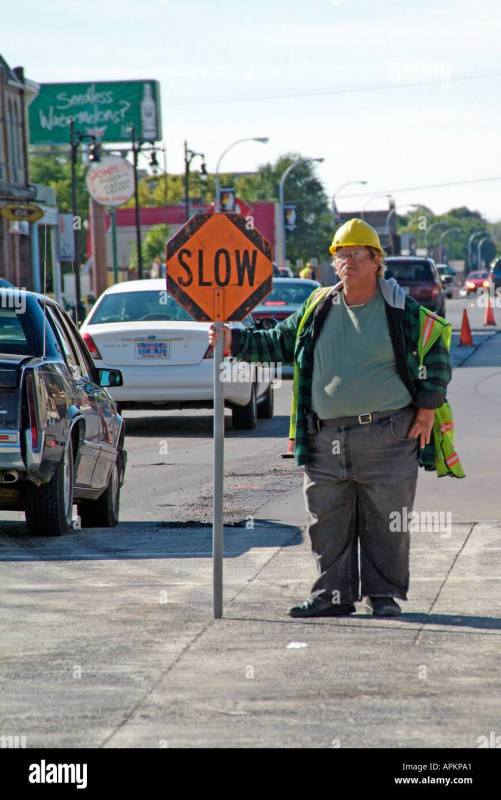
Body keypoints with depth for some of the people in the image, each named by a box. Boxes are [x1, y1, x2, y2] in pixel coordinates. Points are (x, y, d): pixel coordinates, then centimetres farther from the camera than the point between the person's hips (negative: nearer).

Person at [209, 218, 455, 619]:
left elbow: (437, 353, 6)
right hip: (327, 442, 4)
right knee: (328, 524, 6)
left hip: (386, 438, -4)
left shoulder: (401, 310, -1)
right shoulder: (318, 310, 9)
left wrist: (427, 408, 0)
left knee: (386, 524, 1)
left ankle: (385, 594, 12)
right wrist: (234, 341, 4)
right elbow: (277, 342, 17)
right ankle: (333, 594, 15)